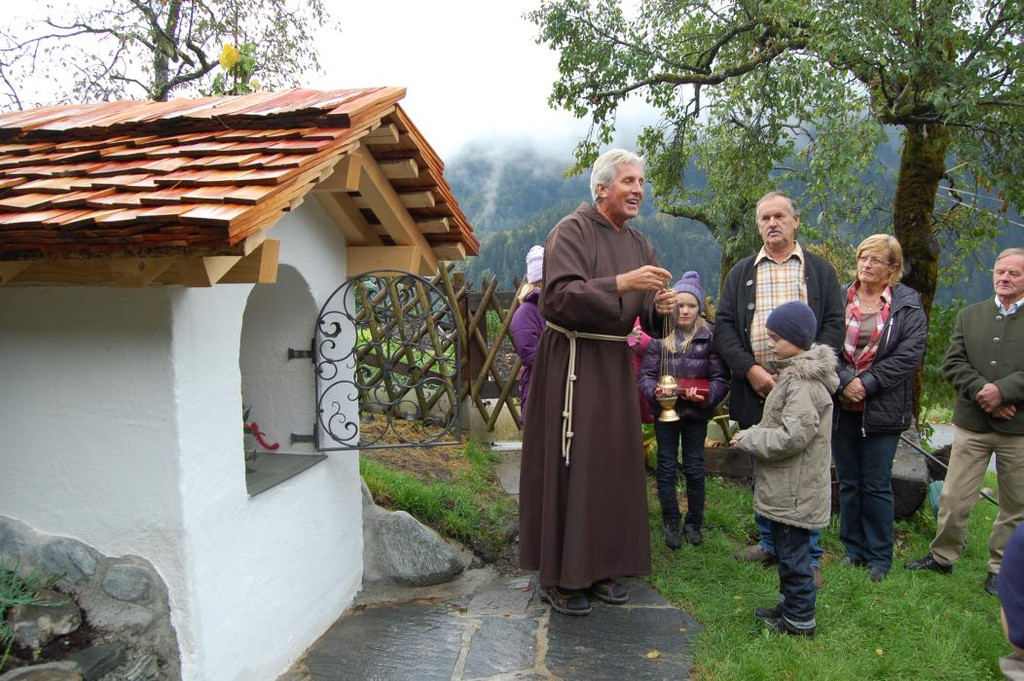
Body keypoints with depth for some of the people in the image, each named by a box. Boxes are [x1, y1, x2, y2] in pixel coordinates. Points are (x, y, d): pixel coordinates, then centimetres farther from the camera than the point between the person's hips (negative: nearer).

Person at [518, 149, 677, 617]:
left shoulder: (638, 244, 13)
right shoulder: (571, 231, -8)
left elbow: (647, 315, 13)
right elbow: (559, 296, -22)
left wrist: (661, 307, -10)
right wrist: (620, 283, -29)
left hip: (616, 366, 7)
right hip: (572, 365, -7)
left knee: (614, 465, 10)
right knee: (569, 467, -3)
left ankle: (599, 568, 25)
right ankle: (559, 577, 11)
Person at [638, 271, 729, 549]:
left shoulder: (710, 336, -6)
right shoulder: (659, 335, -4)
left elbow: (721, 378, -6)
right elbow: (646, 374, -4)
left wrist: (706, 396, -24)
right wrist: (655, 390, -24)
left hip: (696, 413, -1)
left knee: (695, 469, 10)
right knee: (666, 468, 9)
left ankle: (695, 523, 28)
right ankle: (671, 523, 24)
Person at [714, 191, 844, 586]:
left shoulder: (820, 270, 9)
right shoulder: (741, 273, 12)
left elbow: (834, 325, 1)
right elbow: (723, 327, 4)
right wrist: (749, 369, -10)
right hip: (756, 390, 2)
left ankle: (809, 557, 16)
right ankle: (770, 544, 28)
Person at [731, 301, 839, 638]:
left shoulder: (804, 383, -23)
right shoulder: (795, 373, 11)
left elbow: (793, 436, -27)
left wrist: (748, 439, -16)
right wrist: (754, 434, 8)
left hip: (795, 492, -11)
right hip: (787, 487, 11)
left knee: (793, 552, 2)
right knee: (786, 548, 21)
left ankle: (800, 620, 16)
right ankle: (789, 605, 36)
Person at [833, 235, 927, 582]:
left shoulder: (908, 305, -1)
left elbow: (910, 355, -9)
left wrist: (867, 383, -14)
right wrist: (844, 381, -16)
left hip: (882, 408, -2)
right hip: (842, 406, 2)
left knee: (877, 485, 4)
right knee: (848, 482, 12)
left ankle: (879, 556, 19)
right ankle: (853, 548, 26)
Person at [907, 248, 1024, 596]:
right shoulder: (969, 315, 8)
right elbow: (952, 363, 0)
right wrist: (981, 391, -14)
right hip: (972, 423, 2)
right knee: (954, 497, 6)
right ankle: (942, 556, 22)